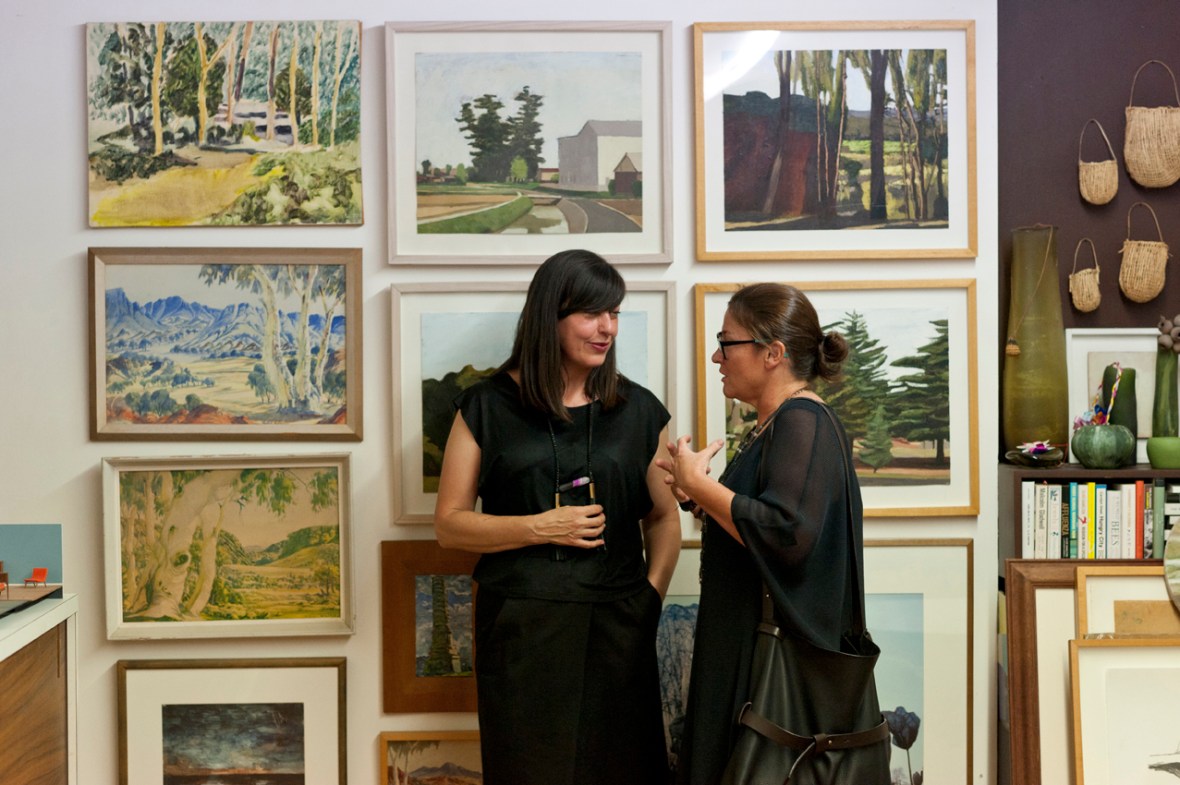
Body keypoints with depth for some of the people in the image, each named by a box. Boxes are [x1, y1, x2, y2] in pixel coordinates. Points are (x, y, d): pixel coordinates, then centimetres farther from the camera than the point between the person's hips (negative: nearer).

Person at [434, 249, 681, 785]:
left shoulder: (639, 410, 7)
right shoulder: (488, 407, 1)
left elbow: (664, 519, 10)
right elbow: (449, 525, 0)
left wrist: (651, 596, -5)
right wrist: (541, 527, -13)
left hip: (617, 630, 2)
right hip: (521, 630, -1)